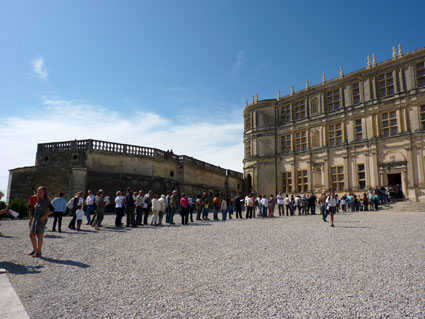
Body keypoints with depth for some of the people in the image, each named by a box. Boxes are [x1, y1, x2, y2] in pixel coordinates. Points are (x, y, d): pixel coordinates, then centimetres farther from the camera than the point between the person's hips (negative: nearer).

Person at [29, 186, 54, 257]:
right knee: (32, 235, 11)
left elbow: (52, 210, -19)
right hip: (35, 219, 8)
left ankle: (39, 252, 4)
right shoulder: (38, 201, 13)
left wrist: (45, 216, -20)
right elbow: (34, 211, 20)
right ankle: (35, 250, 26)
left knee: (39, 235, -4)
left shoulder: (46, 201, -11)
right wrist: (31, 219, 20)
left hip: (41, 220, -8)